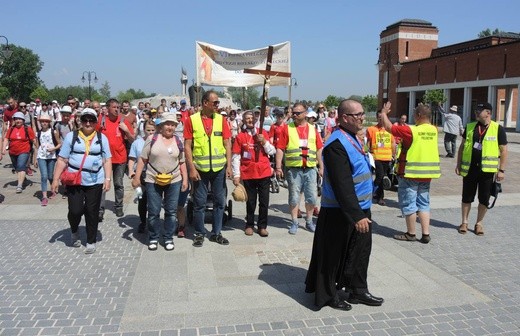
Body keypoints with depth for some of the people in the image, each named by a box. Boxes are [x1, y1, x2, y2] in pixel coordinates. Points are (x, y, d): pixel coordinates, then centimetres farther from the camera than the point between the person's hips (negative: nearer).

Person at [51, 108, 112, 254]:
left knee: (92, 212, 6)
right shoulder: (71, 136, 1)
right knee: (75, 210, -3)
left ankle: (91, 241, 21)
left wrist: (107, 179, -3)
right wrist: (55, 179, -3)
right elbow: (62, 160, 1)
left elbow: (107, 160, 6)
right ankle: (74, 231, 30)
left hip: (95, 182, 1)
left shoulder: (102, 138, 5)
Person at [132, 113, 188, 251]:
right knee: (153, 211, 5)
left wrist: (185, 179, 4)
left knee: (171, 211, 7)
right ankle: (153, 238, 22)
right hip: (153, 181, -1)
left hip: (174, 181, 2)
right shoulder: (152, 139, -3)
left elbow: (182, 162, 9)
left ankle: (168, 238, 21)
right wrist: (136, 177, -5)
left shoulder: (178, 141, 3)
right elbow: (143, 159, -1)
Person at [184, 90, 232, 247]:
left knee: (219, 201, 9)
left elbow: (227, 143, 3)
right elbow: (187, 146, -4)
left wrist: (229, 165, -4)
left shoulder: (221, 119, 3)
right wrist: (191, 168, -11)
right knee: (199, 202, 6)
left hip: (219, 168, 3)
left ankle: (216, 233, 23)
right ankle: (199, 233, 21)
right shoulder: (192, 120, -4)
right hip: (200, 168, -2)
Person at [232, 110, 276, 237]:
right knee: (251, 202, 8)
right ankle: (249, 225, 23)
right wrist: (236, 175, -4)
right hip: (248, 174, -1)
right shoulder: (240, 136, 1)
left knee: (264, 202, 4)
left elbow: (272, 152, 4)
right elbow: (236, 157, 0)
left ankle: (262, 226, 16)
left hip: (264, 173, 1)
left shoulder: (263, 133, 4)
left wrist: (264, 141, -12)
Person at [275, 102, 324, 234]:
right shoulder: (287, 128, 1)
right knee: (294, 197, 5)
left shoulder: (312, 129, 9)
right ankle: (294, 222, 18)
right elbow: (280, 149, -3)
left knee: (312, 197, 7)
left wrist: (321, 167, 8)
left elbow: (319, 149, 11)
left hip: (310, 169, 2)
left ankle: (309, 221, 24)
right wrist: (278, 167, -9)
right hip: (293, 169, -2)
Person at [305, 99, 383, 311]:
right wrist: (356, 216, -28)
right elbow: (342, 185, -27)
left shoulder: (352, 138, 9)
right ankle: (329, 295, 24)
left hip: (360, 209, 9)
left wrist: (361, 212, 19)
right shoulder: (337, 144, -22)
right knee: (336, 254, 7)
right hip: (341, 213, -9)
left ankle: (357, 291, 32)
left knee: (361, 251, 16)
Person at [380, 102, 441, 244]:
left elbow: (388, 127, -11)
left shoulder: (411, 130, -16)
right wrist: (425, 110, 29)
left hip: (411, 173, -6)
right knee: (423, 203, 14)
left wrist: (384, 112, 4)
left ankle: (411, 233, 13)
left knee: (408, 203, 5)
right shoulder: (433, 130, 3)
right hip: (426, 173, 7)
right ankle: (425, 234, 12)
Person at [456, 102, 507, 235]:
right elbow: (462, 147, 11)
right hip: (469, 168, 2)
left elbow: (503, 150, -2)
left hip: (487, 169, -2)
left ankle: (479, 223, 22)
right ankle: (464, 222, 20)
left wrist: (501, 170, -6)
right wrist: (458, 164, 6)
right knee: (467, 197, 8)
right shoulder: (470, 127, 5)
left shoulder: (498, 129, -4)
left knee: (484, 199, 6)